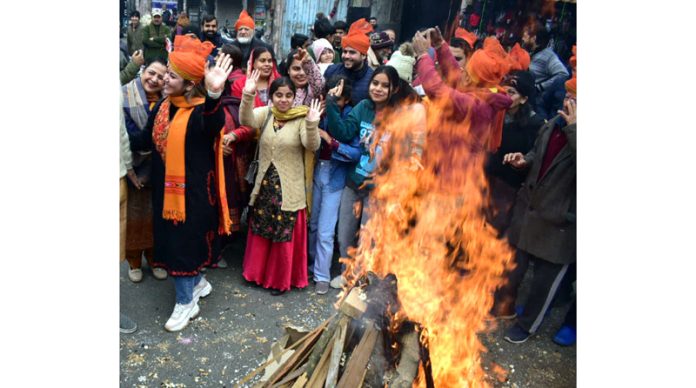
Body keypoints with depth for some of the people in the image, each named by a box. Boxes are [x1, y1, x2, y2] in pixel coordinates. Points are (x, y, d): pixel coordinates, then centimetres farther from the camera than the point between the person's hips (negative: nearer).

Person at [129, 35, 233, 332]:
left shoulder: (202, 110, -19)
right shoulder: (162, 106, 6)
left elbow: (214, 124, -45)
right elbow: (145, 140, 13)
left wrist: (214, 94, -63)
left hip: (192, 189, -8)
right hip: (165, 187, 8)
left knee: (183, 241, 1)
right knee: (171, 239, 18)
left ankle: (186, 302, 20)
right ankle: (198, 283, 40)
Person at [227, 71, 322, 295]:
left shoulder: (301, 118, -8)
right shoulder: (265, 113, 1)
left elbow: (312, 146, -21)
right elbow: (247, 121, -18)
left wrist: (312, 124, -39)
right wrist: (248, 95, -33)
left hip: (289, 188, -3)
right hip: (264, 185, 4)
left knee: (285, 235, 6)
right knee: (261, 232, 16)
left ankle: (281, 279, 25)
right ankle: (259, 273, 36)